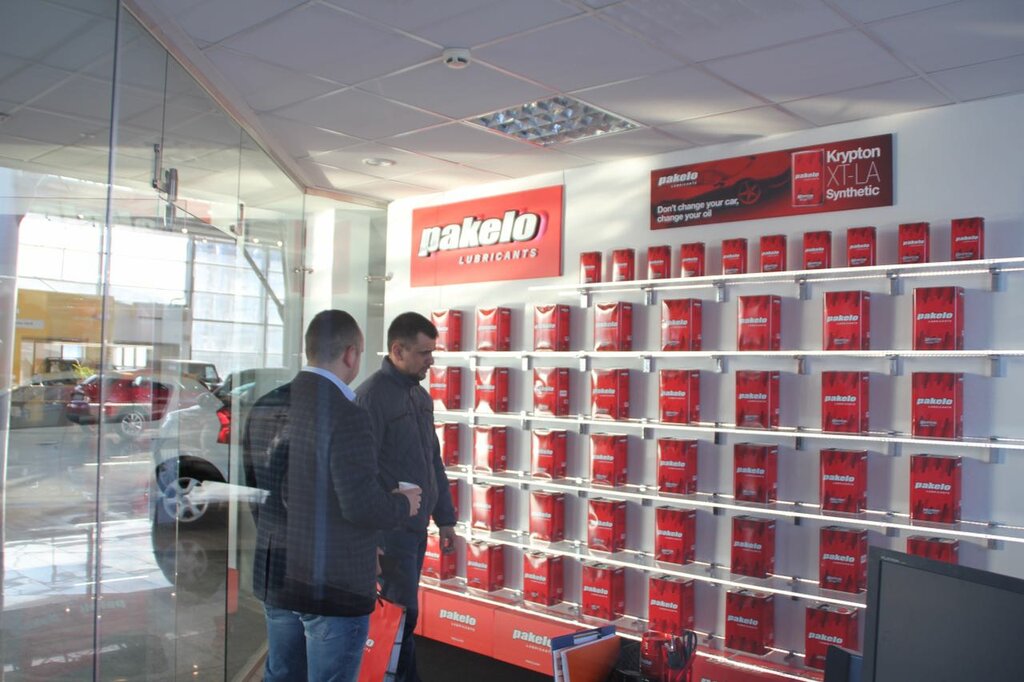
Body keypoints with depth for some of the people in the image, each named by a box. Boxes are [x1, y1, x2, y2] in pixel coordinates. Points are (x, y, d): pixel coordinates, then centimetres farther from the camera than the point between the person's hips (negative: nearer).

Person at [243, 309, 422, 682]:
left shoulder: (265, 407, 2)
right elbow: (361, 505, -25)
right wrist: (403, 504, -5)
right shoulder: (345, 416, -22)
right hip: (333, 585, -7)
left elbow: (254, 483, 11)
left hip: (274, 575, 8)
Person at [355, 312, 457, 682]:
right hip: (390, 528, -8)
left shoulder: (421, 395, 11)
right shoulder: (372, 395, -15)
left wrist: (445, 518, 17)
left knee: (404, 609, 16)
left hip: (417, 526, 8)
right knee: (402, 614, -1)